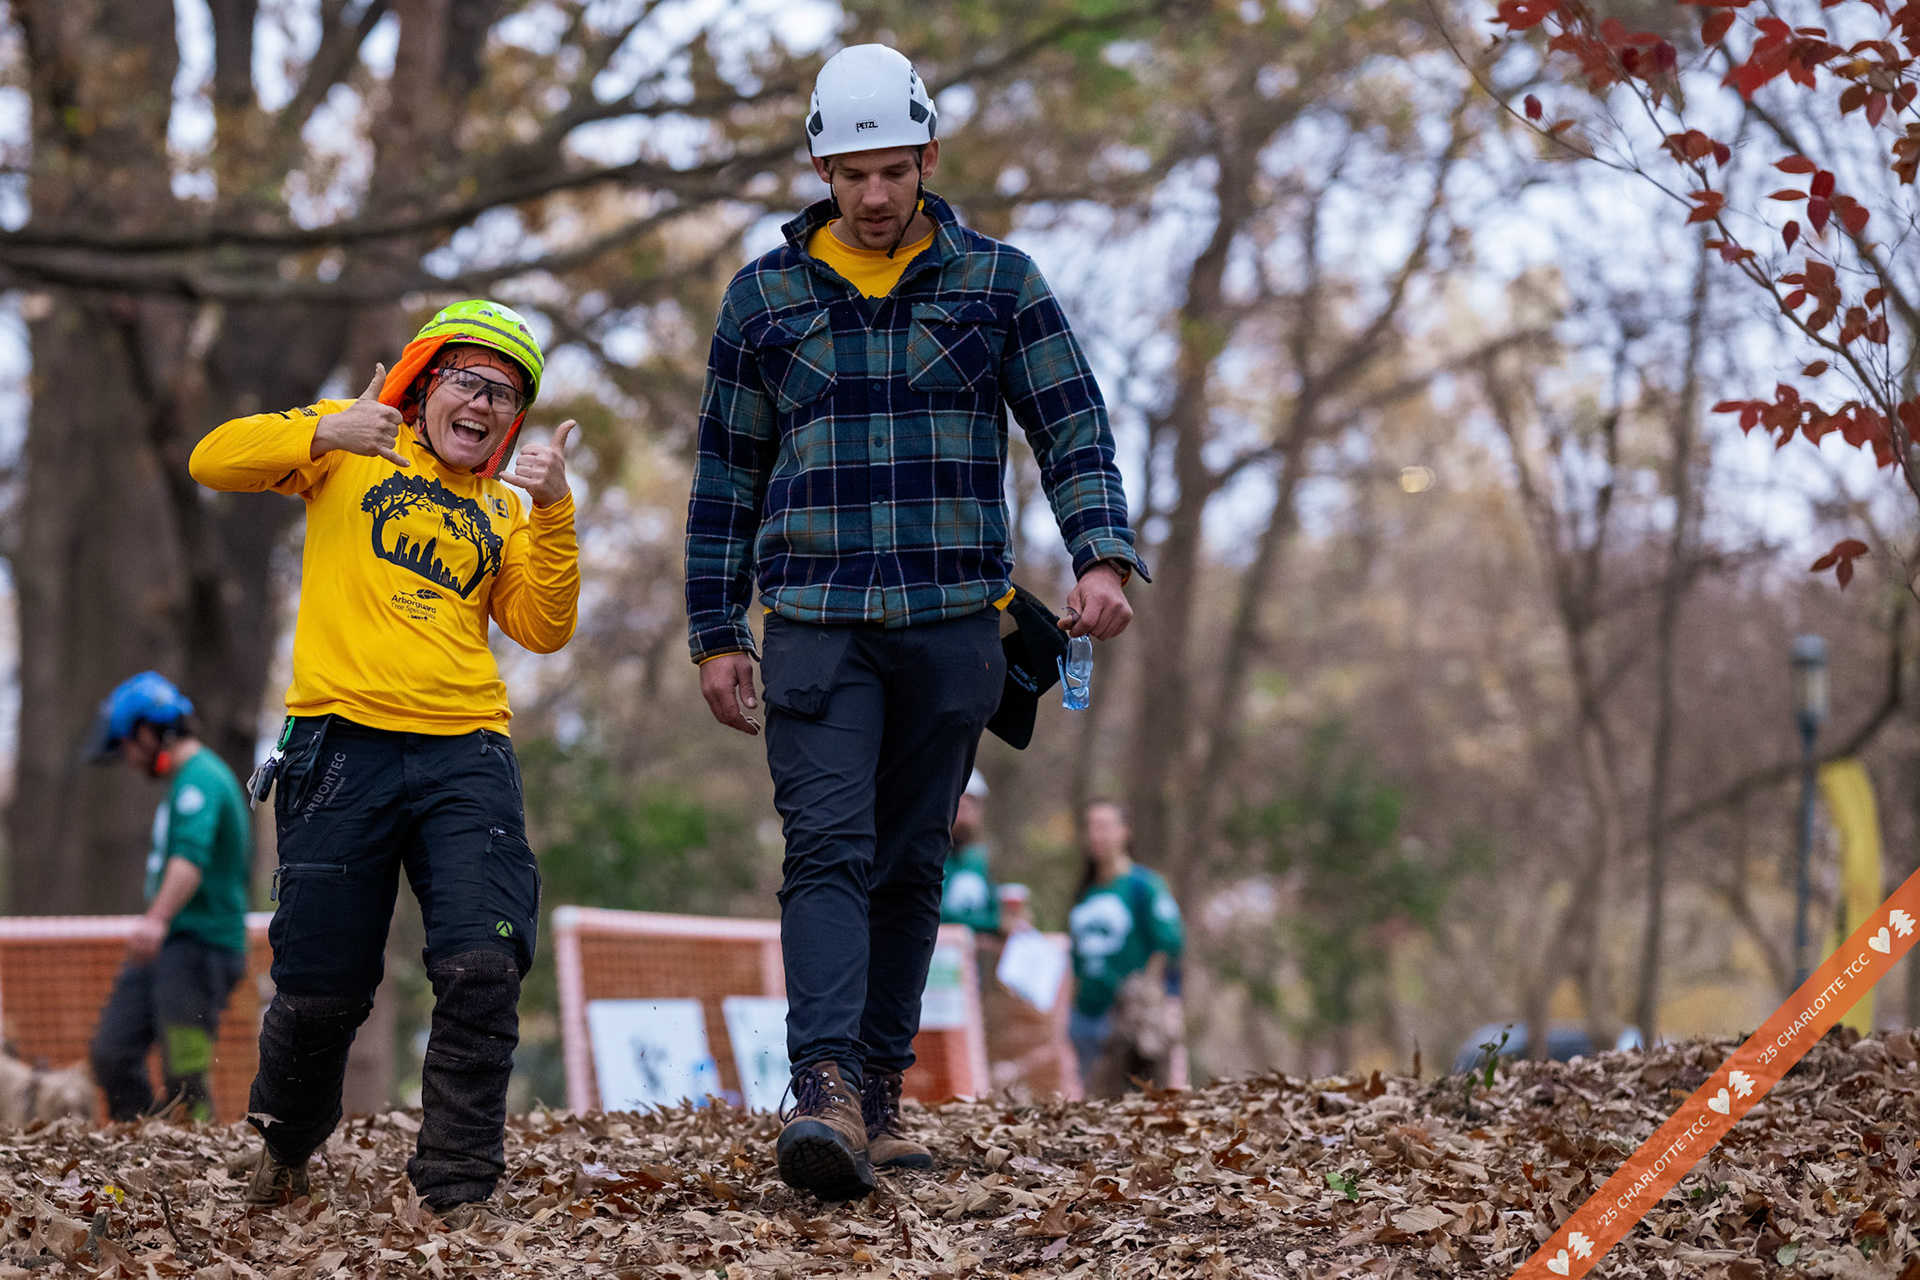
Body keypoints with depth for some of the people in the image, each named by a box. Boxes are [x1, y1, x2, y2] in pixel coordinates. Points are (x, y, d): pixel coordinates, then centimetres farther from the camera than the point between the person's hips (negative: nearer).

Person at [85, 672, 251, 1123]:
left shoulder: (200, 776, -13)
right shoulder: (188, 780, 21)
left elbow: (190, 857, -30)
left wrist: (157, 920, -44)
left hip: (198, 946, -11)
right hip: (168, 947, 11)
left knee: (187, 1084, -14)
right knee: (111, 1056, 5)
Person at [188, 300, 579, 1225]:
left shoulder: (501, 513, 20)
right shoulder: (353, 448, 12)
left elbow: (543, 629, 8)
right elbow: (215, 461, 2)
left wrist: (553, 513, -4)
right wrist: (321, 431, -14)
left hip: (465, 757, 2)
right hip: (342, 745, -2)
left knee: (483, 972, -15)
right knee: (320, 991, 1)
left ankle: (457, 1193, -6)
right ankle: (285, 1144, 31)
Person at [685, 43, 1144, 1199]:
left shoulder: (997, 282, 7)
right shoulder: (765, 295, 8)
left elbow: (1074, 428, 4)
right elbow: (726, 474, 13)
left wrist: (1102, 557, -14)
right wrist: (717, 635, 9)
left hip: (953, 624, 1)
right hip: (817, 625, -1)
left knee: (911, 866, 7)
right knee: (828, 851, -15)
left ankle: (878, 1092, 15)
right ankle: (824, 1090, -26)